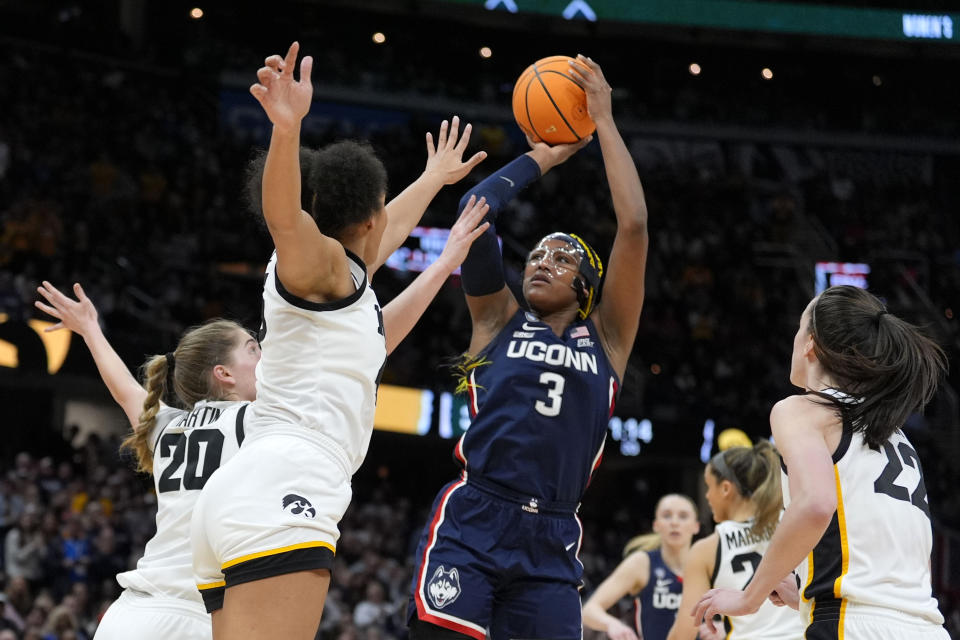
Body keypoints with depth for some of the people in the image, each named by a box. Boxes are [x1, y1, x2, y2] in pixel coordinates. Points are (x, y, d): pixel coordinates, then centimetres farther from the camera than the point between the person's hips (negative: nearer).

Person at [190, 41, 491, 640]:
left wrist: (436, 179, 68)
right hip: (279, 493, -10)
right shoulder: (317, 262, 4)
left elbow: (386, 233, 51)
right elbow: (284, 215, -21)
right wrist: (287, 129, -38)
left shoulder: (342, 278, 30)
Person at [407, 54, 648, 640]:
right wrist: (543, 157, 15)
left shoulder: (606, 337, 14)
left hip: (551, 542, 1)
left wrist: (604, 122, 9)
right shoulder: (499, 321, 14)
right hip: (472, 521, -1)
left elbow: (634, 226, 5)